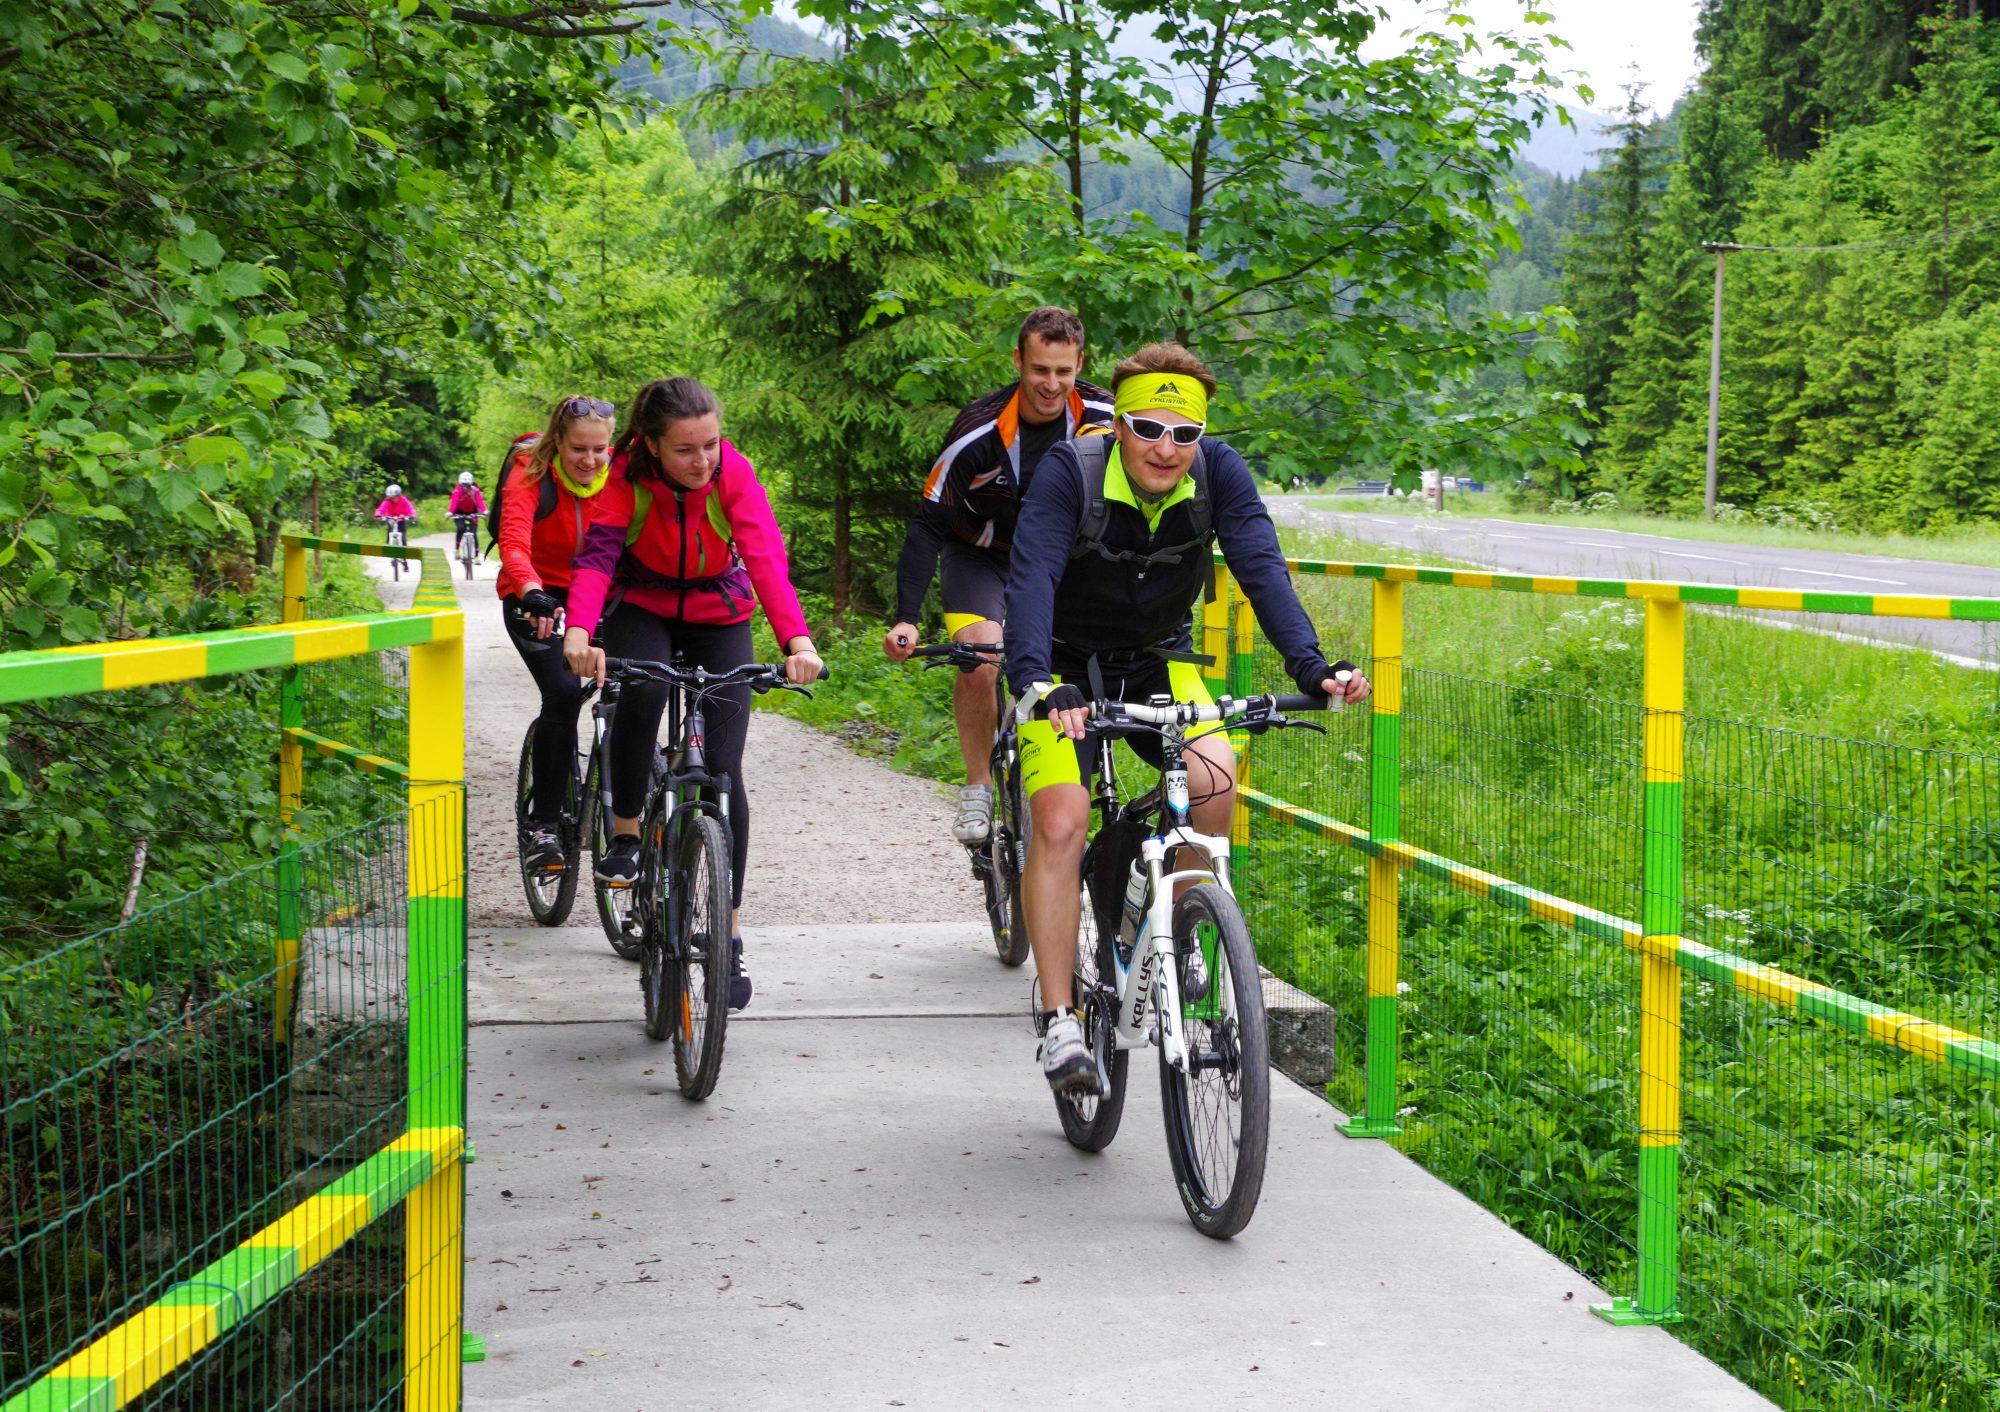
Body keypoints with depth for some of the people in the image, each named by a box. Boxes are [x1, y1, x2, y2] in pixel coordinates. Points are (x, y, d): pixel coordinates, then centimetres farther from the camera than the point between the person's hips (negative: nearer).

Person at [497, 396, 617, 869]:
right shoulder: (530, 475, -21)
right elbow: (513, 542, -35)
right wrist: (533, 594, -55)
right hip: (535, 599, -3)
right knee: (563, 691, -25)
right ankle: (544, 822, -14)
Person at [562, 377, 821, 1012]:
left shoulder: (734, 472, -24)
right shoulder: (628, 476, -24)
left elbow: (766, 555, -36)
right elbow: (596, 553, -35)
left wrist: (797, 639, -52)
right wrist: (579, 631, -54)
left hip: (718, 617, 1)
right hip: (642, 608, 0)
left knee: (723, 770, -8)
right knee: (641, 689, -35)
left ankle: (729, 935, 2)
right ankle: (625, 835, -13)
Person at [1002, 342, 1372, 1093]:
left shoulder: (1219, 472, -16)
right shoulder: (1071, 472, -25)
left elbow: (1261, 566, -25)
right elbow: (1033, 577, -36)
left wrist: (1310, 664, -42)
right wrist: (1036, 681, -53)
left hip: (1157, 663, 3)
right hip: (1067, 667, -3)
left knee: (1215, 778, -24)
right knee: (1059, 824, -21)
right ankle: (1060, 1023, -14)